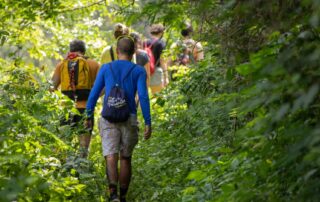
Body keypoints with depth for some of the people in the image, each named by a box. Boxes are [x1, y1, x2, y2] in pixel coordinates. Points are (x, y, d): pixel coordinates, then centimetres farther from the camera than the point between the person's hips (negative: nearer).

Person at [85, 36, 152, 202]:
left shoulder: (105, 68, 5)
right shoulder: (139, 71, 1)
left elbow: (94, 94, 4)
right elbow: (143, 97, -9)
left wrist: (89, 116, 15)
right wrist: (148, 123, -7)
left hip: (109, 119, 0)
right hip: (129, 120, 0)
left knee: (111, 158, -11)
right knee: (126, 158, 17)